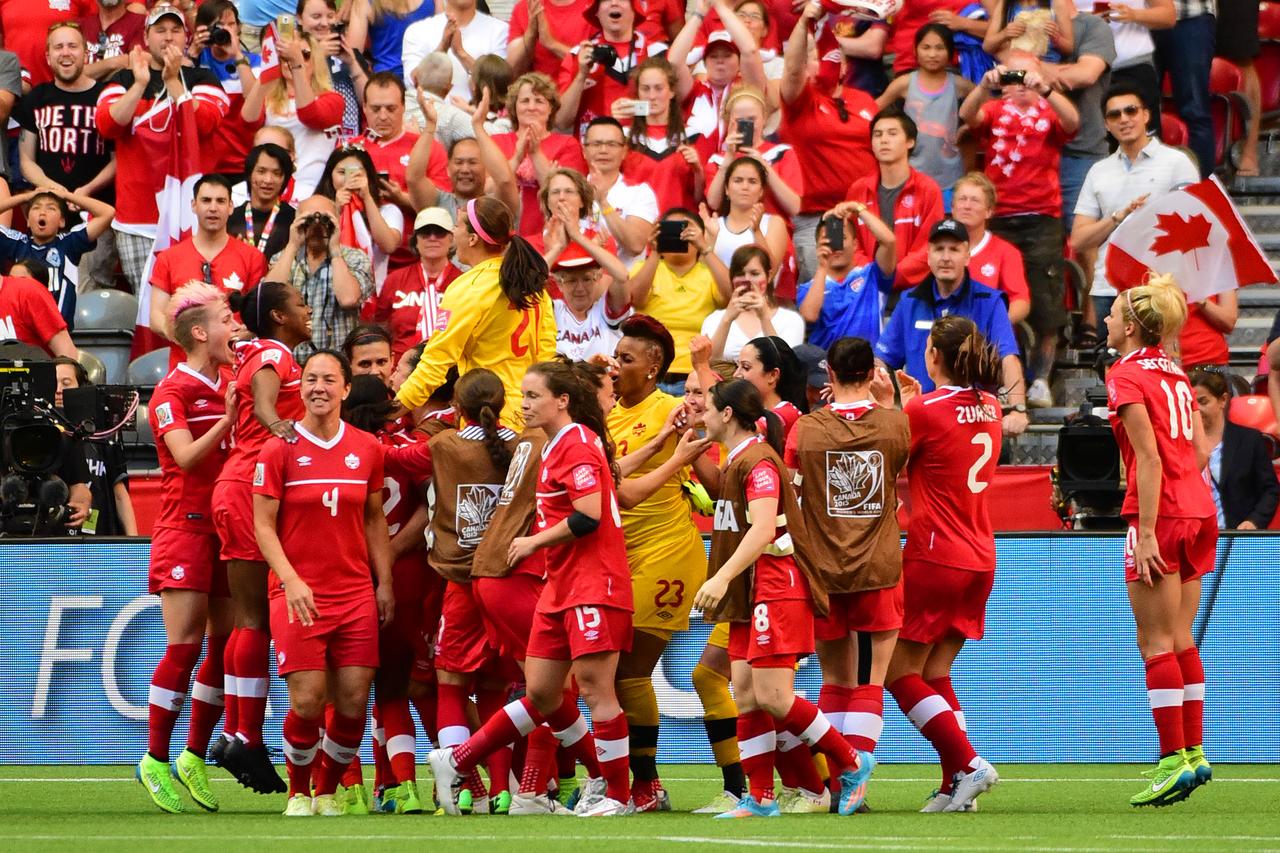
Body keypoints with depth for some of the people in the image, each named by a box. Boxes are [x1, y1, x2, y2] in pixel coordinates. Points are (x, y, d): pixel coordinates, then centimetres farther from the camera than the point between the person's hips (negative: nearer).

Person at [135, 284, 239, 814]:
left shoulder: (230, 385, 14)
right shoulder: (171, 393, -6)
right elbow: (187, 456, -18)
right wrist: (229, 417, -22)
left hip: (228, 527, 7)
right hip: (185, 527, -7)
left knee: (225, 645, 4)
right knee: (184, 647, -9)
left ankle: (194, 758, 12)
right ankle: (155, 761, -1)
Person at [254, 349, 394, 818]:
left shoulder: (367, 448, 7)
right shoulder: (279, 450, -3)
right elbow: (263, 525, -3)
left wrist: (384, 582, 8)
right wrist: (291, 581, -15)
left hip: (356, 593, 3)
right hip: (298, 594, -3)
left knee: (354, 700, -3)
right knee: (307, 700, -10)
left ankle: (328, 791, 15)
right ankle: (298, 792, 12)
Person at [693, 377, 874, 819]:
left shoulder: (758, 460, -15)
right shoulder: (735, 460, 16)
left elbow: (763, 530, -26)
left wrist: (722, 578, -31)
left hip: (777, 587, -10)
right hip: (751, 593, 10)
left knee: (772, 696, -13)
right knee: (746, 696, 4)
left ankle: (852, 765, 2)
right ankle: (760, 798, 5)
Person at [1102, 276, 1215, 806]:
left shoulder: (1127, 376, -9)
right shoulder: (1176, 375, 13)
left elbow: (1149, 458, -16)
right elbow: (1200, 451, 12)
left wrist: (1147, 532, -18)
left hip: (1160, 514, -8)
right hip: (1199, 510, 8)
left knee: (1156, 642, -5)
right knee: (1180, 639, 13)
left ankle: (1174, 760, -9)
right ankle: (1193, 752, 13)